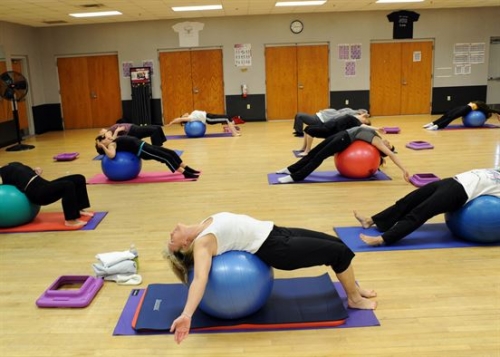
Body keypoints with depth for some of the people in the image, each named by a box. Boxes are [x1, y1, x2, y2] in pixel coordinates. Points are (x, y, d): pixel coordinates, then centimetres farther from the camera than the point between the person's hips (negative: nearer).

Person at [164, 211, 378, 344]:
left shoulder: (204, 224, 5)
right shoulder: (201, 245, -18)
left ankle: (353, 288, 37)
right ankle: (354, 299, 17)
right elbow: (200, 278, -33)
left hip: (274, 231, 8)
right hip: (276, 248, -8)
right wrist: (186, 315, -46)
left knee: (336, 243, 16)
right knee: (340, 252, -5)